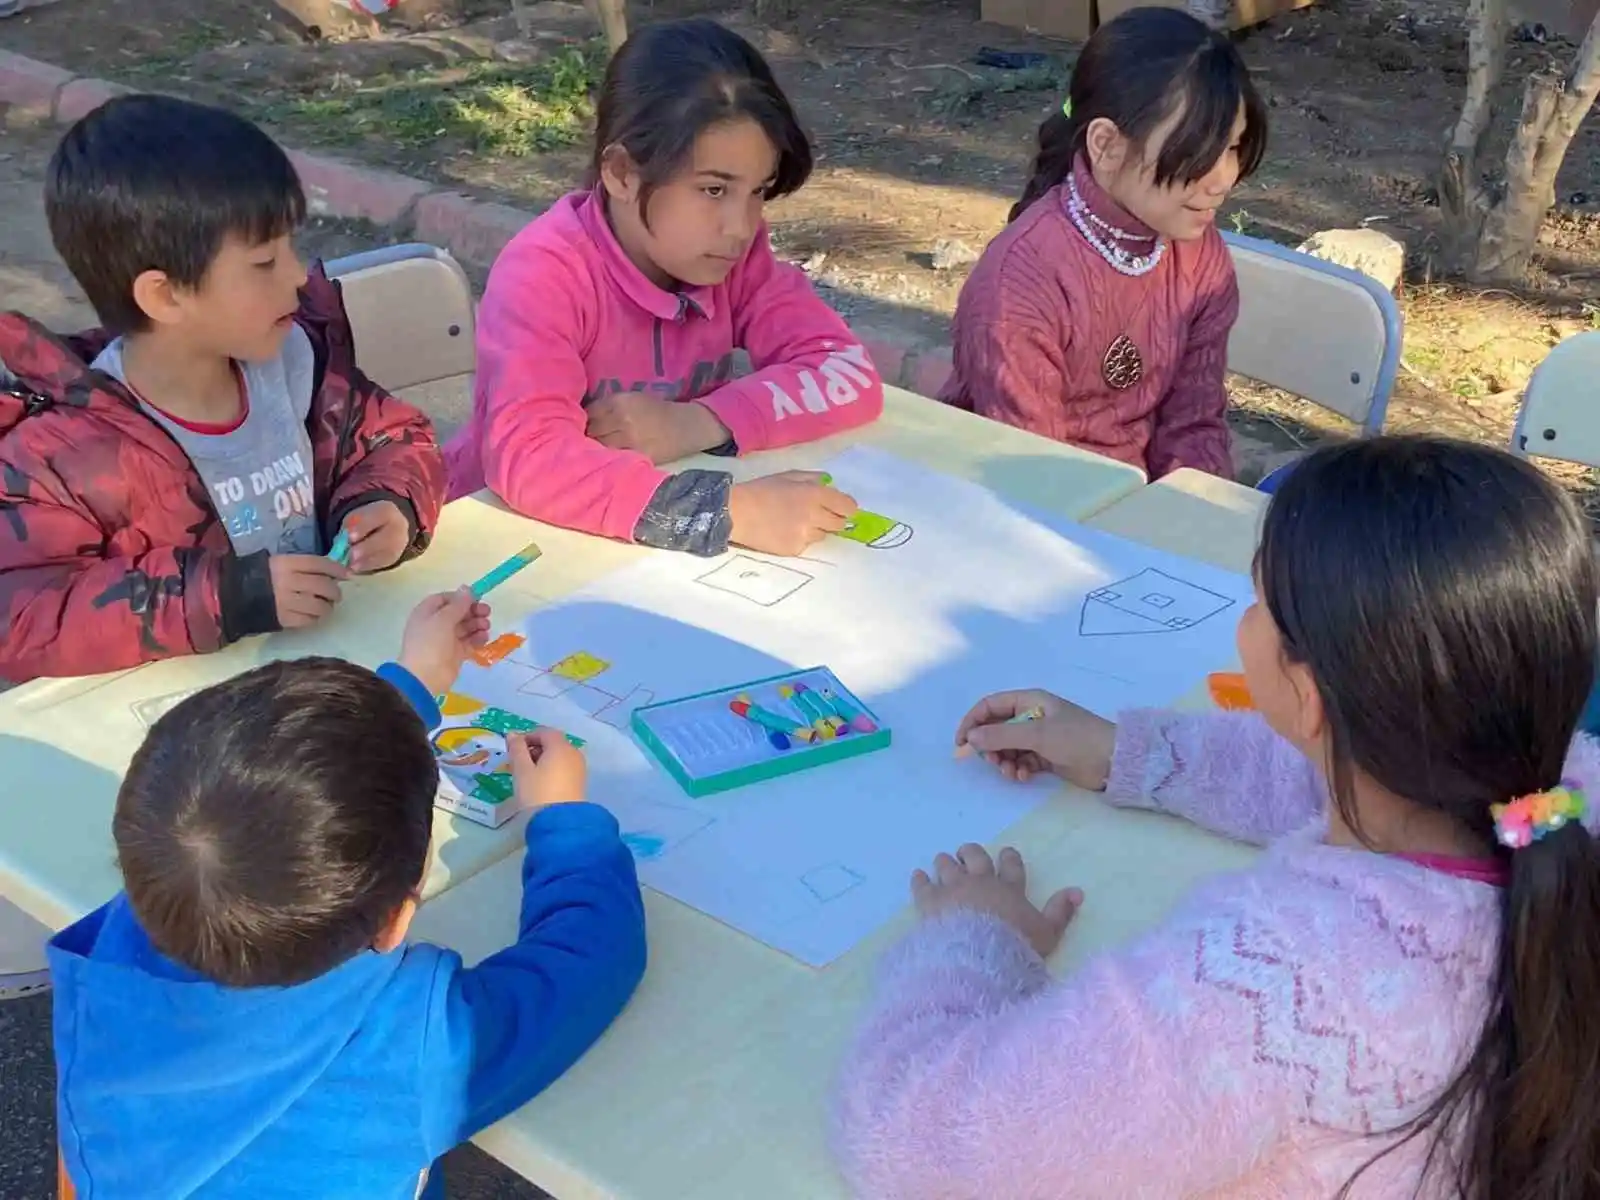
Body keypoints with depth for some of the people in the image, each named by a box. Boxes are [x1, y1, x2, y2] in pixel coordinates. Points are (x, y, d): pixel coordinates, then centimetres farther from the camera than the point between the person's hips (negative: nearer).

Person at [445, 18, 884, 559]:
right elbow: (526, 458, -35)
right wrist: (730, 508, -43)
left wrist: (697, 424, -25)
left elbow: (850, 374, -12)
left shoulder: (738, 255, -6)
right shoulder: (542, 273, -22)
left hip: (662, 555, 5)